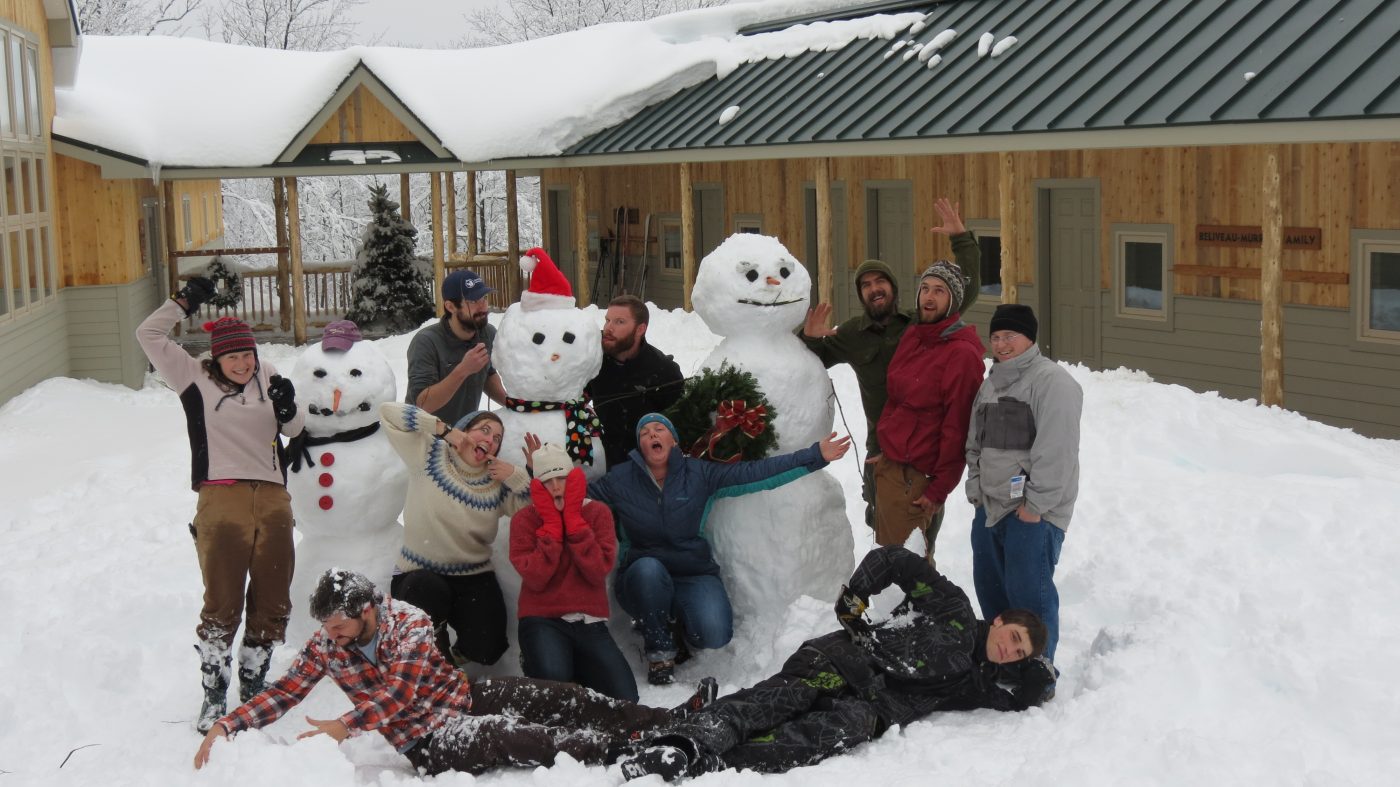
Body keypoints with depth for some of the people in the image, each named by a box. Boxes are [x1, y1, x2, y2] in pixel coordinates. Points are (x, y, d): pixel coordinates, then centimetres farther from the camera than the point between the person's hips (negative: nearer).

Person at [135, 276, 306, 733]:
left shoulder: (267, 377, 12)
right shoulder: (196, 379, 7)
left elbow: (294, 430, 17)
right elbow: (149, 336, 6)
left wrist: (287, 408, -3)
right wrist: (184, 302, 5)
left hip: (273, 501, 3)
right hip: (222, 502, -3)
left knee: (272, 604, 8)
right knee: (221, 605, -4)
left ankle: (252, 690, 23)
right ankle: (213, 697, 8)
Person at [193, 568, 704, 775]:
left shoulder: (410, 622, -11)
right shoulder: (325, 645, -4)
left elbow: (400, 691, -19)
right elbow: (284, 693, -1)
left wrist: (346, 726, -31)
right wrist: (226, 726, -14)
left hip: (464, 695, 2)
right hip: (429, 741, -2)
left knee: (565, 701, -9)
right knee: (521, 739, -26)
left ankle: (671, 722, -4)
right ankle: (632, 751, -34)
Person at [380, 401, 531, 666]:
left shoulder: (498, 483, 4)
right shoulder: (429, 455, -4)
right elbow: (388, 412, -12)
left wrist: (516, 477, -13)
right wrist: (445, 430, -15)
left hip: (474, 578, 3)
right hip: (419, 575, -2)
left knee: (486, 650, -16)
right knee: (427, 591, -38)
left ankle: (456, 653, 24)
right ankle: (436, 648, -2)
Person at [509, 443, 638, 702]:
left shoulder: (598, 513, 6)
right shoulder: (524, 519, 2)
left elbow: (598, 572, -10)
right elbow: (535, 579, -13)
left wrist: (573, 518, -11)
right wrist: (551, 523, -11)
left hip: (590, 623, 3)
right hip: (543, 621, -2)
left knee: (624, 699, -15)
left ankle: (573, 665, 11)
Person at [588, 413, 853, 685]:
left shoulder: (700, 474, 0)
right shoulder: (619, 480, 1)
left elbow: (756, 472, -5)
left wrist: (816, 456, -11)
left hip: (694, 577, 0)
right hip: (643, 580, 0)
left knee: (715, 633, -29)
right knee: (648, 568, -37)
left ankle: (683, 628, 12)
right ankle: (659, 650, -13)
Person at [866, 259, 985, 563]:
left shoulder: (962, 354, -15)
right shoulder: (911, 337, 11)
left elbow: (957, 428, -16)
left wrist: (940, 488, -14)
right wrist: (885, 449, 13)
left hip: (916, 477, -8)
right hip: (887, 466, 8)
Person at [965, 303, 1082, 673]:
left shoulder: (1052, 382, -12)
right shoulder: (992, 383, 16)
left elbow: (1056, 451, -18)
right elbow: (975, 444, 22)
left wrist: (1036, 504, -18)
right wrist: (976, 490, 11)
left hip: (1034, 514, -9)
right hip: (990, 509, 9)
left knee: (1029, 594, -8)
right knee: (990, 588, 16)